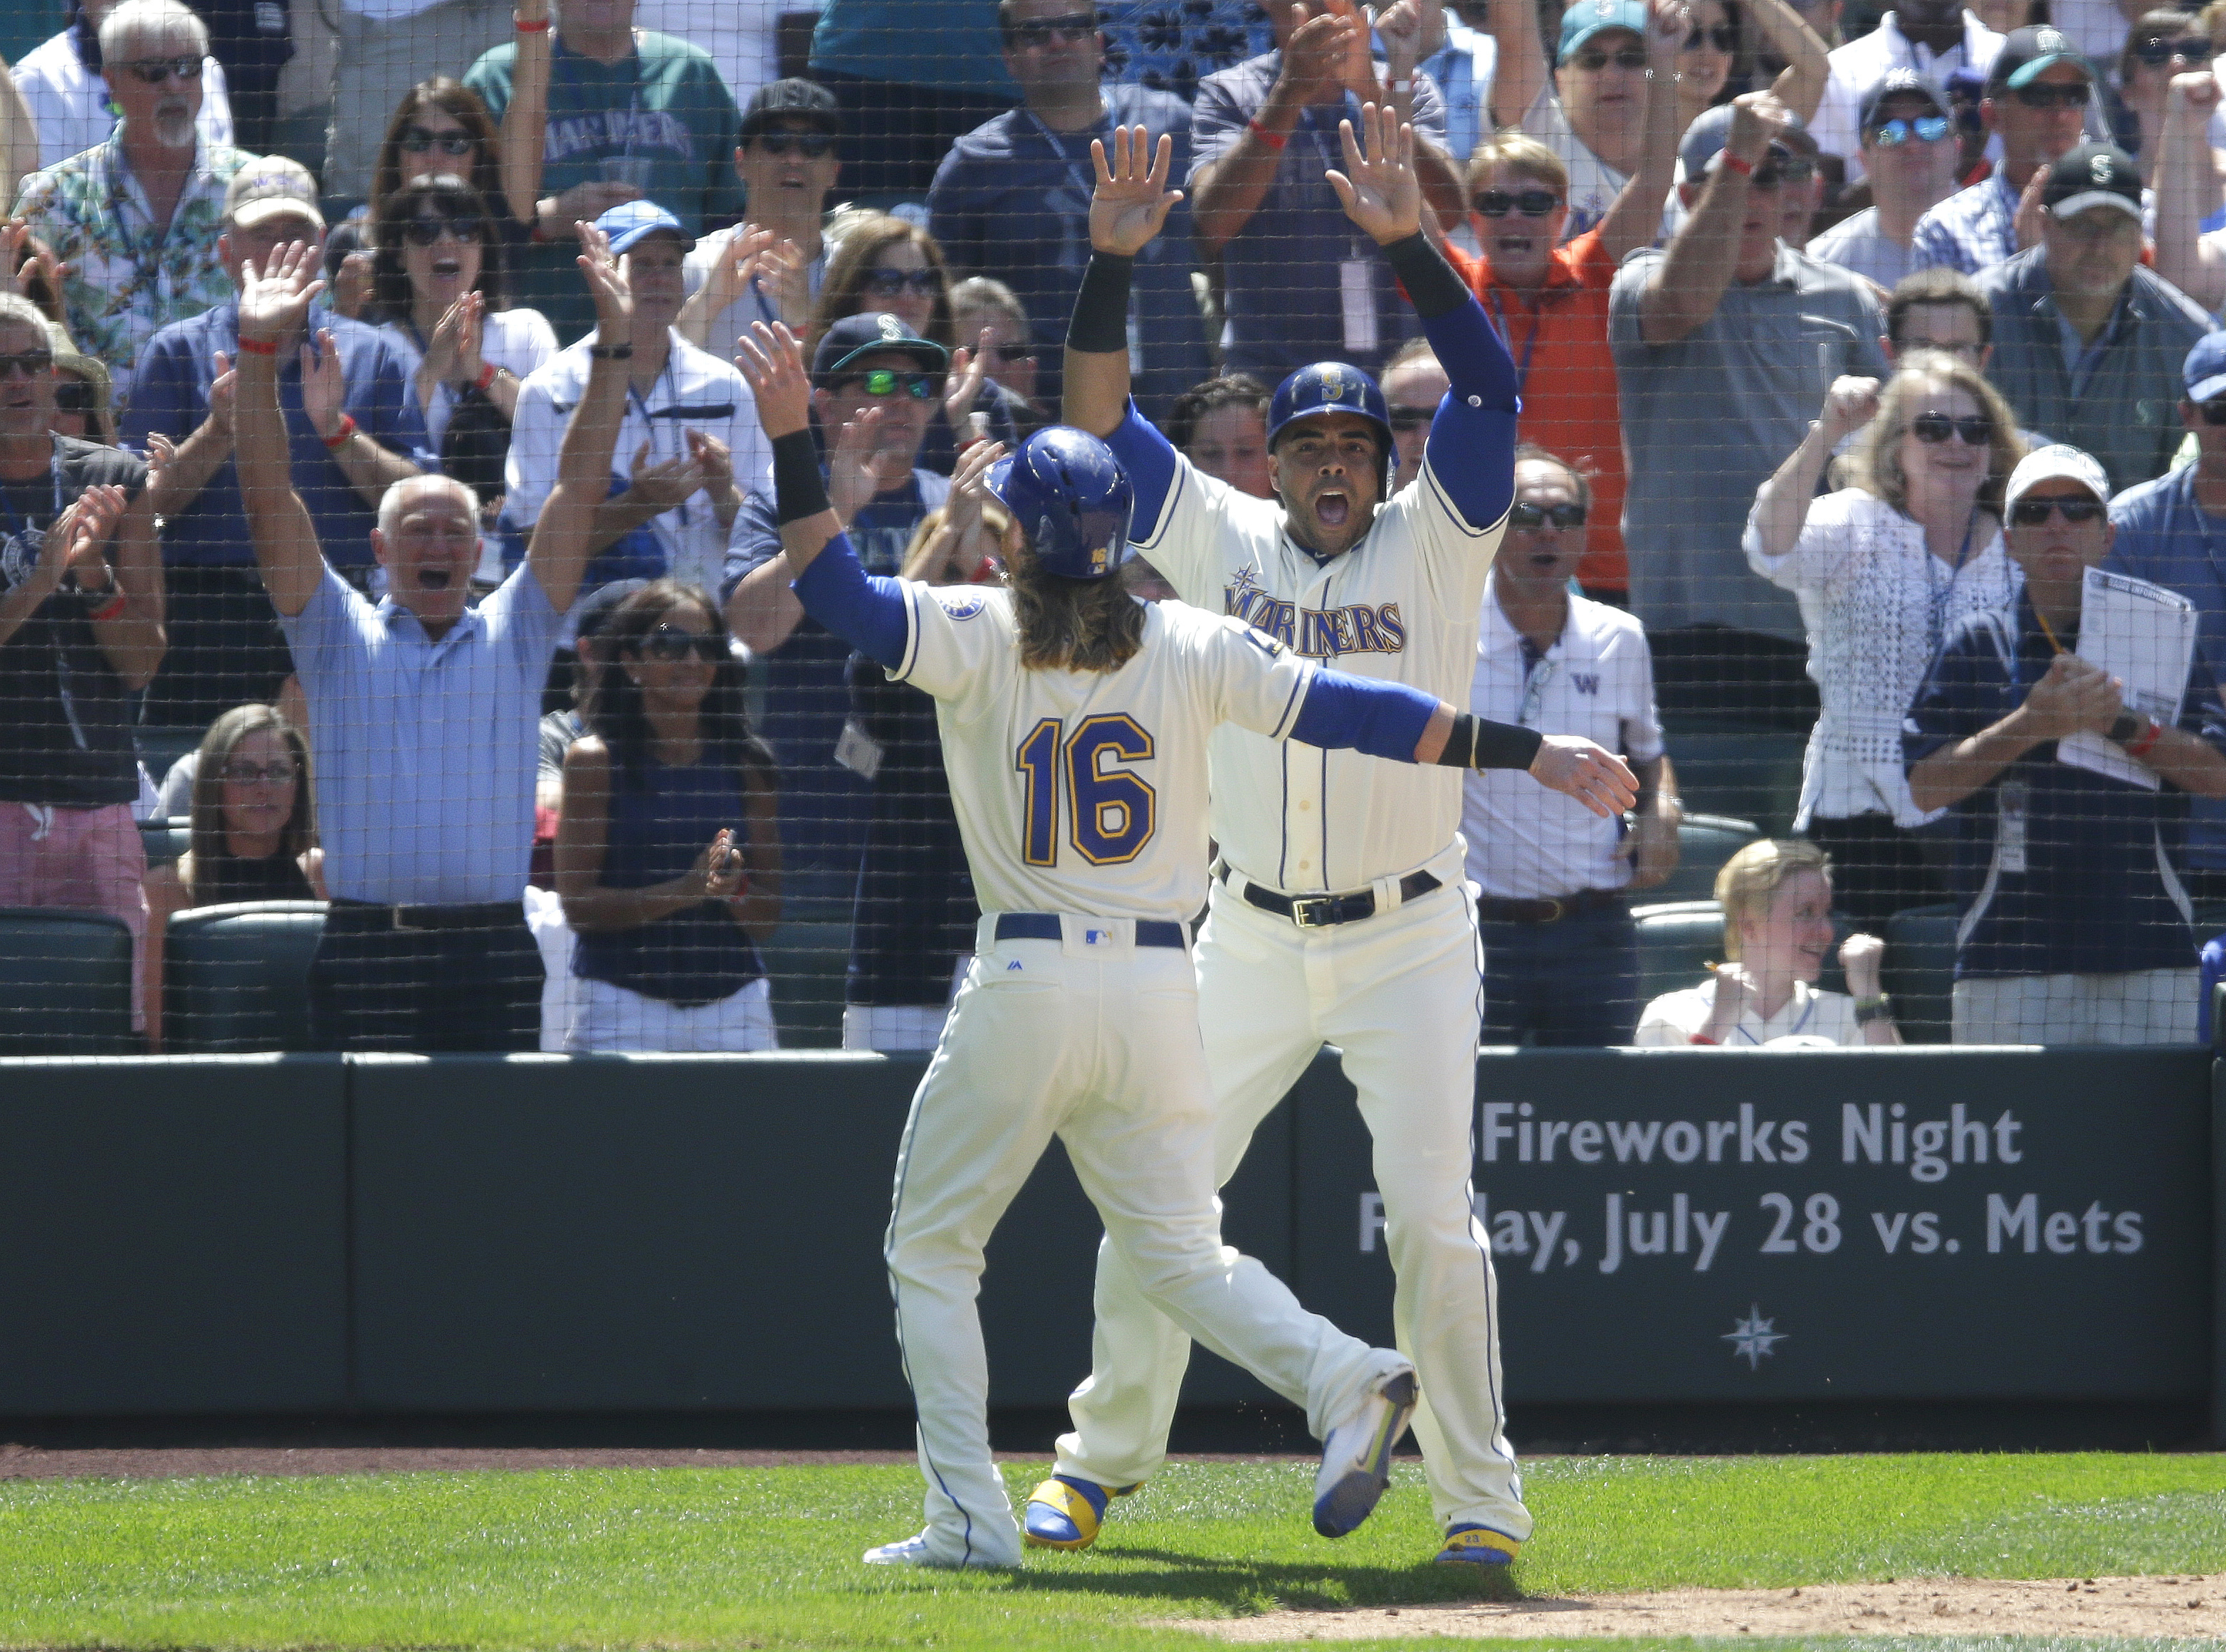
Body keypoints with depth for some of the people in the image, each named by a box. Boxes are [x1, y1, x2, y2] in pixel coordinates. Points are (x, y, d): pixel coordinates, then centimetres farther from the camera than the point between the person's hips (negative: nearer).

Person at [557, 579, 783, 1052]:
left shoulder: (743, 764, 9)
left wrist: (733, 889, -11)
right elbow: (578, 905, -6)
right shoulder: (595, 760, 1)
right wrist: (683, 891, -17)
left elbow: (766, 924, 11)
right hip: (623, 1005, -3)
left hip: (735, 1006, 3)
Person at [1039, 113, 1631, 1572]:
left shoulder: (1435, 545, -2)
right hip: (1249, 943, 3)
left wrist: (1412, 244, -26)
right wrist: (1113, 261, -13)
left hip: (1409, 942, -3)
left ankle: (1478, 1493, -2)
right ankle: (1106, 1452, 21)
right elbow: (1101, 413, 1)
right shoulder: (1222, 542, 6)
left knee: (1432, 1216, -9)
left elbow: (1493, 386, -14)